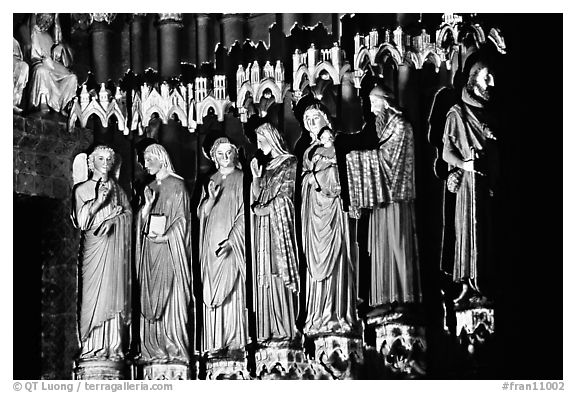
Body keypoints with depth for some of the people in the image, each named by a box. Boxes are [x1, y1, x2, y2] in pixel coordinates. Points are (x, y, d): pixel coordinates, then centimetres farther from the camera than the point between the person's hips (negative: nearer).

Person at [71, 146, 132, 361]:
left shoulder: (117, 189, 17)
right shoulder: (82, 189, 7)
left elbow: (128, 215, 10)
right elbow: (80, 221, -3)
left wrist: (111, 219, -7)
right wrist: (98, 202, -14)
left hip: (115, 248, 2)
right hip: (94, 247, -2)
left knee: (115, 295, -3)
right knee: (94, 294, -9)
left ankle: (114, 346, -3)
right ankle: (93, 345, -6)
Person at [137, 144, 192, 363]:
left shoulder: (176, 185, -3)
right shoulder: (150, 188, 15)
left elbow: (181, 221, -6)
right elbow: (143, 222, 12)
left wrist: (163, 235, -11)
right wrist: (148, 205, -5)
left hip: (170, 249, -6)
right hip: (151, 252, 6)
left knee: (171, 295, -6)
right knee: (151, 299, 3)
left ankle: (176, 349, -2)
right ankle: (154, 347, 8)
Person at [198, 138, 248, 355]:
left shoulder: (242, 180, 0)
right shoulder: (210, 181, 14)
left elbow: (244, 215, -6)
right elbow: (201, 213, 11)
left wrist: (231, 240, -16)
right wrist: (210, 199, -9)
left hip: (233, 242, -4)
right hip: (211, 243, 4)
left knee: (233, 289, -6)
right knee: (211, 292, 2)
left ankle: (235, 339, -1)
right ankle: (214, 342, 7)